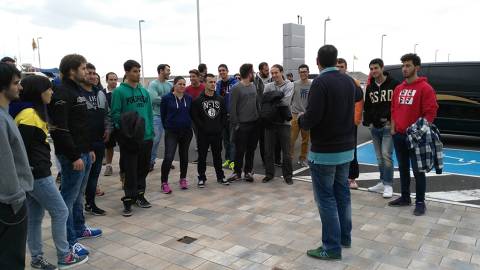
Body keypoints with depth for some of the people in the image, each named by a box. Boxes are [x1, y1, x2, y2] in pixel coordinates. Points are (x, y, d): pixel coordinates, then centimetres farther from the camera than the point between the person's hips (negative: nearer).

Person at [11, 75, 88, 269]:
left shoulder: (33, 111, 12)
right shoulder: (30, 115, -19)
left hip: (35, 173, 10)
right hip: (37, 174, -10)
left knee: (34, 217, 15)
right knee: (60, 212, 2)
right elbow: (20, 147, -22)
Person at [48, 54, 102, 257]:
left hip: (83, 153, 10)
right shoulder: (62, 94, -15)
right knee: (69, 197, -1)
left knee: (78, 194, 19)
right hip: (72, 156, -10)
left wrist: (89, 149, 19)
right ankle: (69, 240, 8)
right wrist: (74, 156, -21)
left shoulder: (77, 91, 16)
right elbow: (60, 130, -22)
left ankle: (79, 229, 33)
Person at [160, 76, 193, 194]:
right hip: (171, 132, -3)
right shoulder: (166, 98, -6)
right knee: (168, 157, -11)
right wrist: (167, 127, 6)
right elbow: (163, 115, 1)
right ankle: (164, 182, 1)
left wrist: (188, 124, 7)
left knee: (184, 156, 13)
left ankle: (183, 179, 28)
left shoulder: (189, 98, 1)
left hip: (186, 131, 3)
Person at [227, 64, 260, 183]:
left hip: (254, 123, 6)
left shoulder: (253, 86, 11)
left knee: (251, 149, 10)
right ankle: (237, 172, 15)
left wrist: (260, 117, 9)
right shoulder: (236, 88, -9)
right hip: (242, 124, -6)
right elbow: (232, 108, -10)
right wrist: (235, 124, -11)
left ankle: (248, 171, 20)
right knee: (240, 150, 1)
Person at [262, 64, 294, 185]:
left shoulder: (289, 85, -2)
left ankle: (287, 175, 19)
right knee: (268, 150, 10)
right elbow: (263, 101, -4)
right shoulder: (268, 86, 6)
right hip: (270, 122, 3)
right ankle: (269, 173, 24)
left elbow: (286, 101, -17)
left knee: (286, 151, 5)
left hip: (284, 122, -3)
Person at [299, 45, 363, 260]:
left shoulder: (320, 82, -19)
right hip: (346, 148, 8)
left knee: (326, 198, 0)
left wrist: (301, 120, -3)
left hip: (325, 151, -8)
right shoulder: (348, 81, 6)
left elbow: (311, 118, -25)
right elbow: (358, 96, 29)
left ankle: (332, 248, 5)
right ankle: (345, 237, 30)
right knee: (342, 193, 18)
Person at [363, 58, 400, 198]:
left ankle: (388, 185, -1)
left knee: (386, 155, -11)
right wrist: (368, 122, 6)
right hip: (374, 127, 6)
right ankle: (382, 183, 21)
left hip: (388, 126, -5)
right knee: (379, 157, 11)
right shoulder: (370, 87, 12)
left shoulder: (393, 84, -4)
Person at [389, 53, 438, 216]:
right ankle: (405, 197, 26)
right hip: (398, 135, 7)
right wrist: (393, 128, 7)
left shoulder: (425, 88, -9)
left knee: (417, 170, 2)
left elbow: (431, 112, -12)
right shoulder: (399, 88, 12)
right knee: (403, 169, 14)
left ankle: (420, 202, 12)